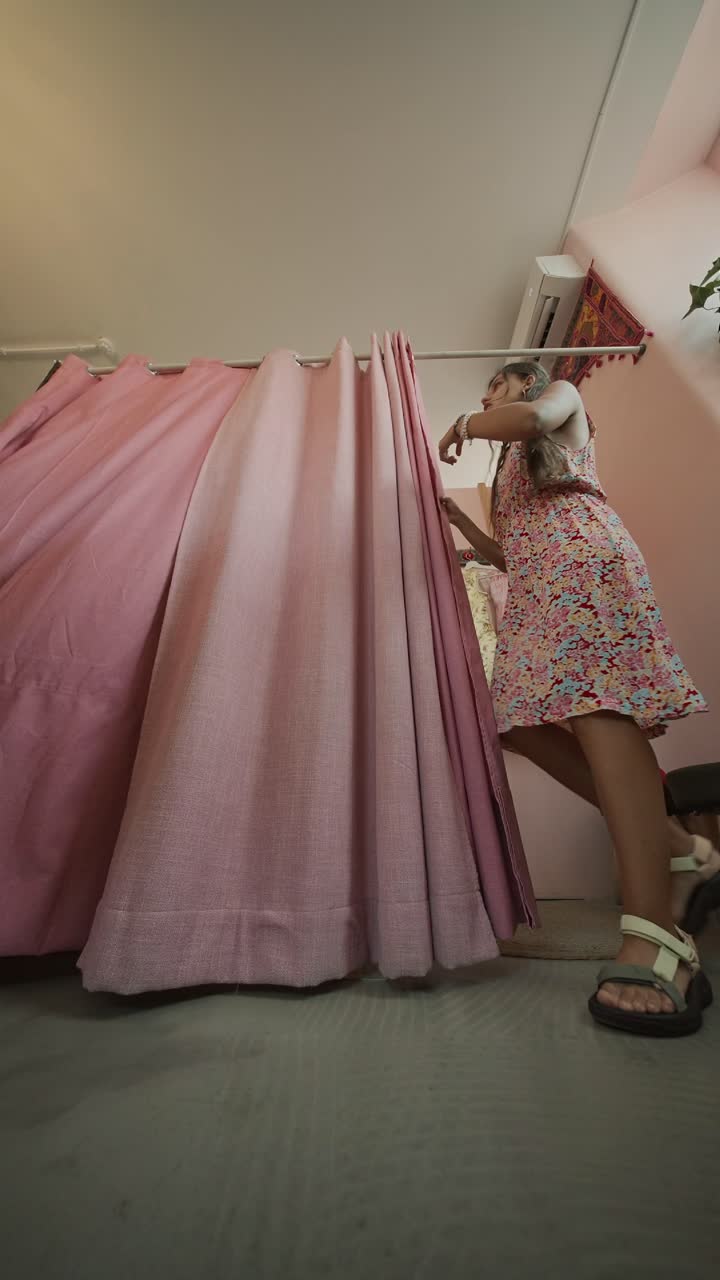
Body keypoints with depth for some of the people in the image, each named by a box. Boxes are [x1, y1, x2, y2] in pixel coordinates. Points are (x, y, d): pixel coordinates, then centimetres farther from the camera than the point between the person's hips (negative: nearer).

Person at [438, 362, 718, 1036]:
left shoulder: (562, 393, 24)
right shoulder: (514, 468, 41)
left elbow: (529, 419, -4)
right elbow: (509, 554, 29)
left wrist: (466, 424, 15)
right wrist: (458, 520, 30)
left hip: (581, 555, -7)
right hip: (536, 588, 8)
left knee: (596, 706, -27)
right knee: (521, 721, -11)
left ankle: (652, 938, -32)